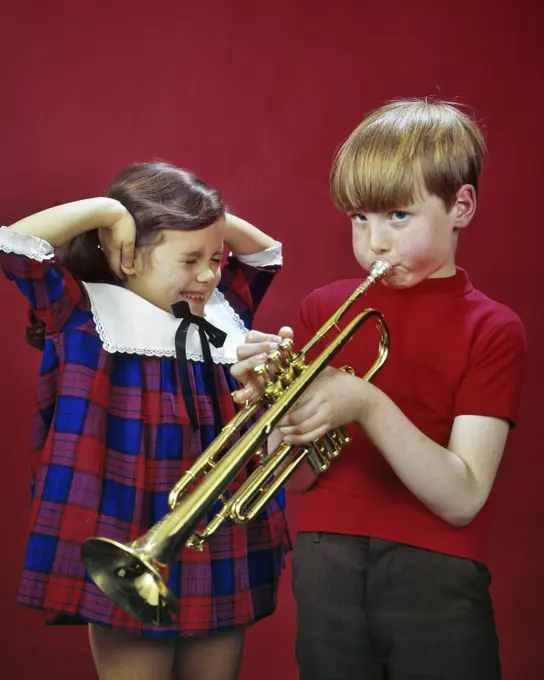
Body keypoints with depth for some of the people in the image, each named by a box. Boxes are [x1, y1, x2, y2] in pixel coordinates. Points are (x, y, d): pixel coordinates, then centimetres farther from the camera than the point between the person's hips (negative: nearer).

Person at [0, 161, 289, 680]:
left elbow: (266, 250, 22)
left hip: (223, 560, 5)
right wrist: (107, 210, -12)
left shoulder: (221, 312, 8)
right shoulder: (91, 316, -7)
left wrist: (212, 218, 5)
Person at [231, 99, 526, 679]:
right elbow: (300, 477, 5)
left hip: (435, 573, -3)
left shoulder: (490, 330, -4)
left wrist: (367, 405, -25)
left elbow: (462, 498, -13)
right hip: (327, 564, 3)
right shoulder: (323, 309, 6)